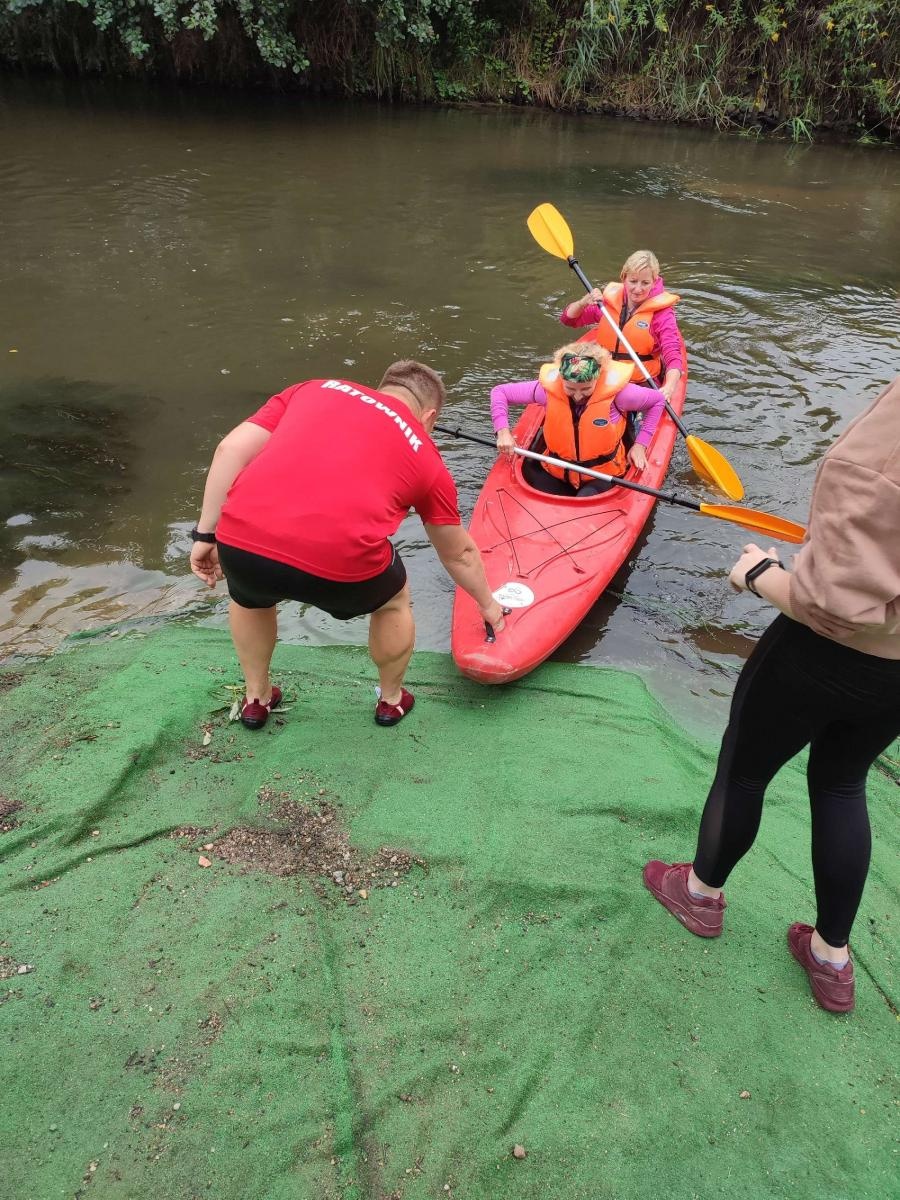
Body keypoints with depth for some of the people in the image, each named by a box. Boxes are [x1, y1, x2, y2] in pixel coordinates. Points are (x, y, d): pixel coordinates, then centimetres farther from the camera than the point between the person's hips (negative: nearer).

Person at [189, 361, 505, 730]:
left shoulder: (314, 389, 24)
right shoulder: (427, 459, 21)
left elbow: (231, 449, 13)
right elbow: (459, 554, 32)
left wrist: (206, 534, 19)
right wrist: (488, 605, 49)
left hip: (241, 542, 3)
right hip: (340, 564, -2)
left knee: (248, 595, 39)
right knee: (393, 602, 33)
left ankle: (256, 698, 53)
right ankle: (392, 700, 51)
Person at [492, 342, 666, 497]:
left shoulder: (616, 391, -18)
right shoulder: (548, 388, -15)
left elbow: (657, 401, 1)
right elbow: (499, 392, -3)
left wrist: (640, 444, -4)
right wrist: (502, 431, -16)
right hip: (557, 473, 3)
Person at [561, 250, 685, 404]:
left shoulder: (661, 312, -5)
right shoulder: (609, 300, 5)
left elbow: (673, 354, -17)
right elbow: (568, 319, 11)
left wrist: (669, 388, -37)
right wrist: (584, 302, -12)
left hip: (644, 384, -2)